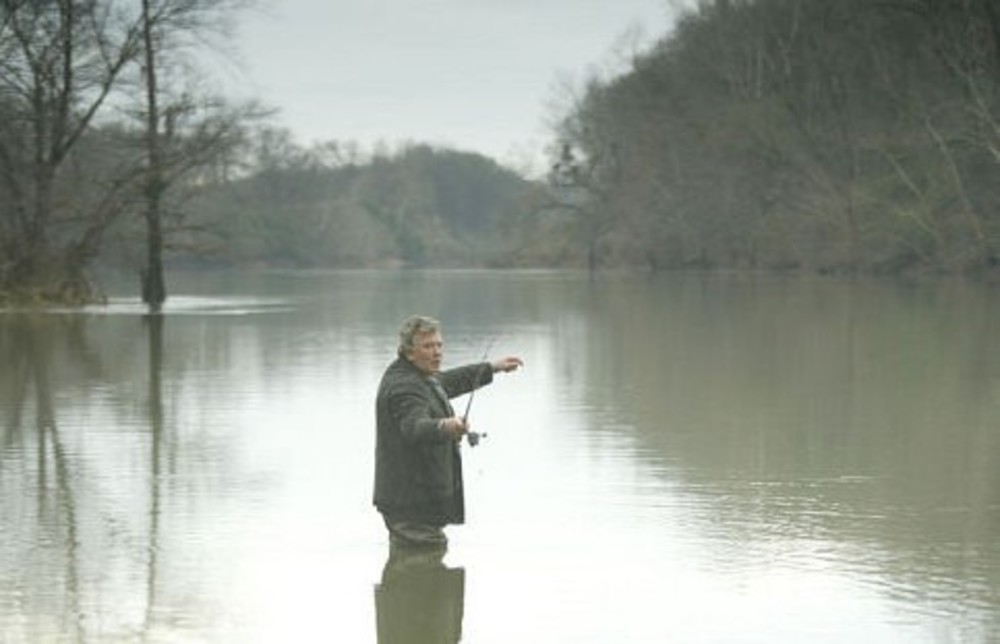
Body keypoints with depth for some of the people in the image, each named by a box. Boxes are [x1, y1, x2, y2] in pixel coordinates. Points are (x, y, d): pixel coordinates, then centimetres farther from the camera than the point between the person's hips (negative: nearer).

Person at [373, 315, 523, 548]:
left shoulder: (418, 375, 14)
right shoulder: (403, 387, -21)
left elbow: (449, 382, 35)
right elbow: (415, 426, -41)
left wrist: (493, 368, 42)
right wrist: (444, 426, -62)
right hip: (410, 503, -11)